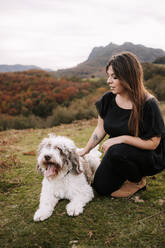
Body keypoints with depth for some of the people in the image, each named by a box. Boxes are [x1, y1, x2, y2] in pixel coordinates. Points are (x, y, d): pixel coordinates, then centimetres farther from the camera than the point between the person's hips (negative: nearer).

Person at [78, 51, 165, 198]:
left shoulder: (148, 104, -24)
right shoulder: (108, 99, -7)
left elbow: (153, 143, -20)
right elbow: (100, 129, 4)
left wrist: (122, 138, -27)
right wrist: (85, 151, -1)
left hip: (150, 158, -5)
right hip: (119, 153, 6)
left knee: (116, 152, -34)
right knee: (101, 188, -3)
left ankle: (138, 181, -3)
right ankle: (132, 172, 22)